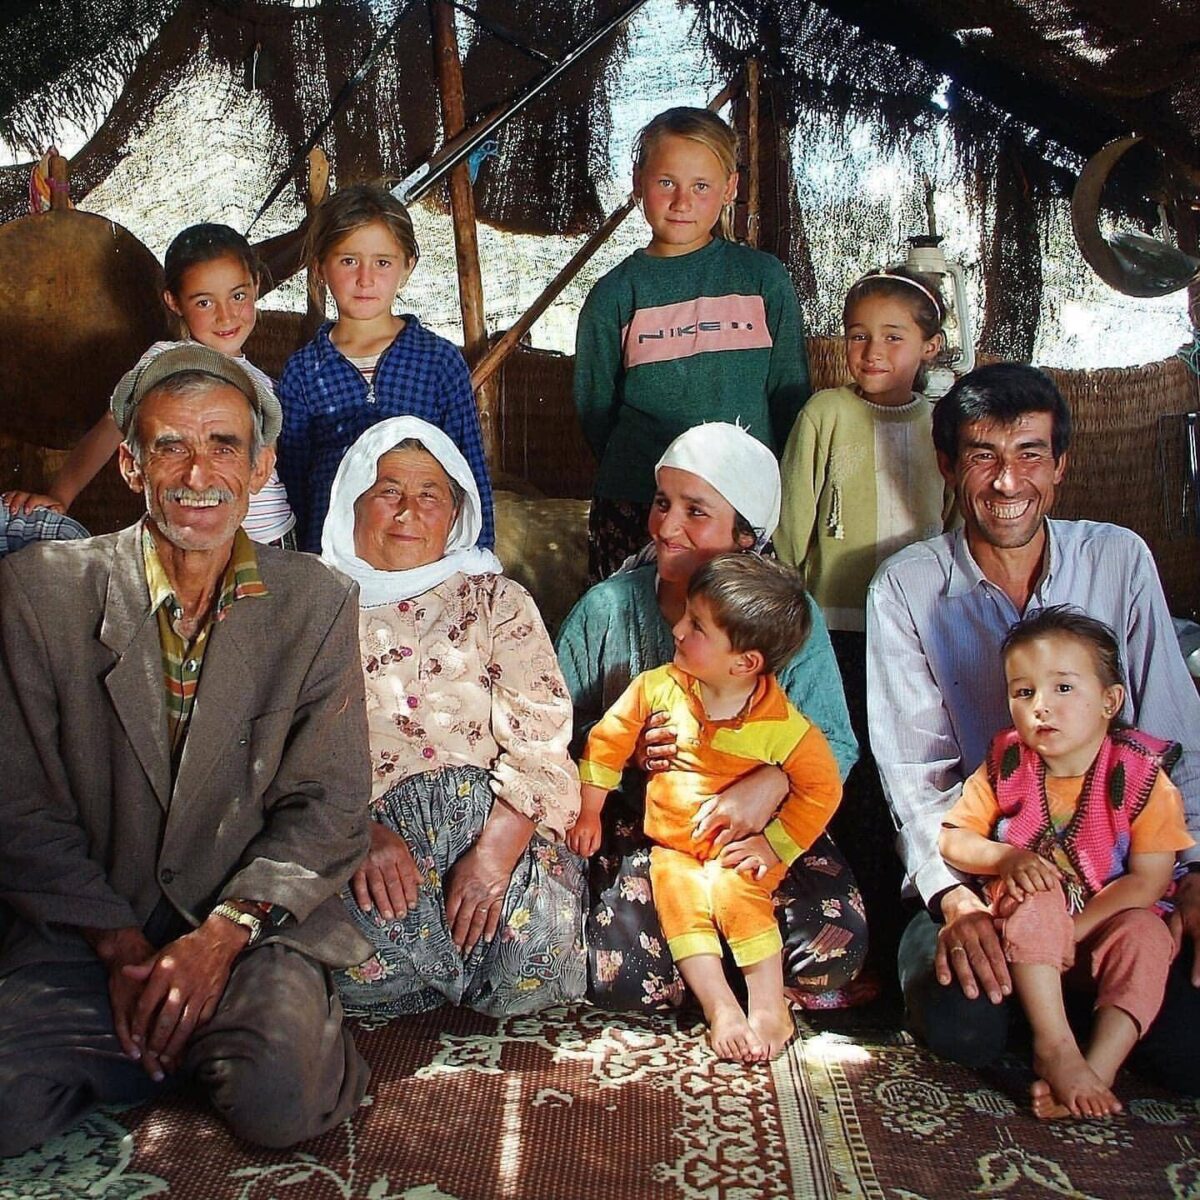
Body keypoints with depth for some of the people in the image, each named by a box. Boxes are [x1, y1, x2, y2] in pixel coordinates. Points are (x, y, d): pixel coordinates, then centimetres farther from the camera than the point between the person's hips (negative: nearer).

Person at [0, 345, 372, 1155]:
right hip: (81, 934, 2)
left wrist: (221, 935, -15)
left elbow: (329, 807, -2)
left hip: (257, 929, -1)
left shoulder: (318, 605, 0)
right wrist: (120, 945, -10)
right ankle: (198, 1046, 4)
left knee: (278, 1100, -26)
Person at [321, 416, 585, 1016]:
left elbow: (540, 740, 0)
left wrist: (494, 850, -17)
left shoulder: (496, 600, 14)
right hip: (353, 825, 0)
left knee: (538, 953, -28)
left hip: (490, 814, 1)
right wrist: (361, 831, -19)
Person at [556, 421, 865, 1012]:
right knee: (621, 974, -21)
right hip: (639, 824, 0)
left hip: (763, 828, 0)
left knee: (836, 942, -23)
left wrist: (772, 782, -30)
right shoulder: (606, 609, -3)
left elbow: (835, 743, -9)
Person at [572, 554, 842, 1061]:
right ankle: (721, 1008, -19)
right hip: (671, 847, 3)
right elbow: (609, 738, 3)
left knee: (734, 891, -28)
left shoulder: (783, 726, -17)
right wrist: (588, 811, 5)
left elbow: (822, 786, -9)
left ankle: (769, 1006, -13)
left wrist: (774, 844, -12)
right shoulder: (658, 687, -8)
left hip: (737, 850, -3)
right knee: (679, 896, -24)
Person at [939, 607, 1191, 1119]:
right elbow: (951, 839, -2)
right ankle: (1055, 1047, -31)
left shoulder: (1141, 776, -13)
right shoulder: (1006, 768, -6)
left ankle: (1099, 1070, -32)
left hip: (1106, 927, -1)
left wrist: (1071, 930, -24)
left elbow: (1148, 881, -16)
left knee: (1146, 934, -31)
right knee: (1037, 898, -30)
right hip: (1026, 934, 1)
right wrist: (1005, 857, -23)